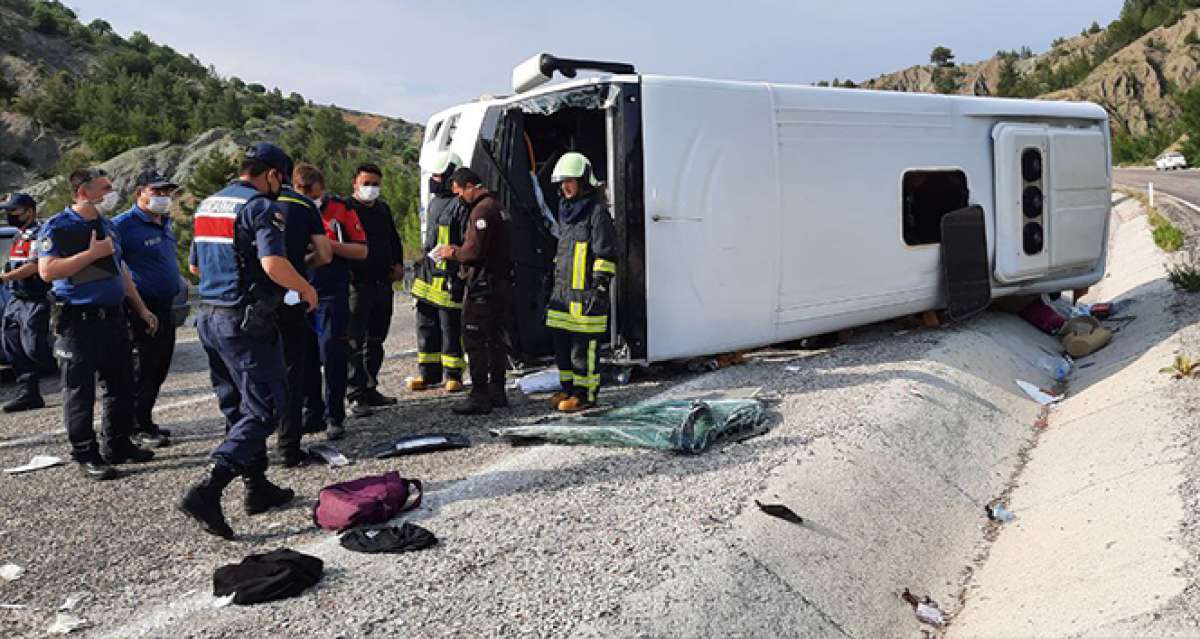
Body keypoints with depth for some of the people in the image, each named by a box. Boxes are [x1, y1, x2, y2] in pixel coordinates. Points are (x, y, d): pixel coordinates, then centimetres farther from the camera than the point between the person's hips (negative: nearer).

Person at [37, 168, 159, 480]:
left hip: (114, 317, 7)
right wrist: (92, 253, -20)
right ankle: (86, 457, 9)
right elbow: (47, 271, -19)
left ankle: (118, 445, 24)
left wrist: (141, 309, 19)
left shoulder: (108, 226, 14)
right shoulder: (57, 227, -8)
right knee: (80, 391, 1)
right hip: (78, 322, -7)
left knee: (122, 386, 12)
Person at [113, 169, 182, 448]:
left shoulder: (164, 222, 14)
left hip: (165, 307, 8)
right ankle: (140, 428, 7)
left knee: (159, 368, 14)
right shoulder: (125, 224, -12)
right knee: (143, 369, -2)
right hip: (142, 307, -8)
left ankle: (145, 421, 25)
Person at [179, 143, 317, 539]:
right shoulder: (261, 207, -12)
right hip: (246, 321, -9)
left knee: (238, 408, 16)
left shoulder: (207, 205, 15)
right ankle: (206, 492, -13)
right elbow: (274, 264, -26)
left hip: (209, 317, 9)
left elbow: (196, 264, 24)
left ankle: (258, 488, 25)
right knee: (265, 408, -4)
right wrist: (306, 288, -10)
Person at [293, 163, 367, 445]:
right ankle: (312, 413, 20)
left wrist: (331, 245, -14)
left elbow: (361, 251, 0)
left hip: (333, 295, -4)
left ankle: (334, 417, 4)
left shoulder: (341, 210, 1)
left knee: (332, 355, -4)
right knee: (305, 357, 8)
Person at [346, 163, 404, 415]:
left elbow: (394, 239, 27)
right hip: (357, 284, -8)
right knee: (356, 342, -6)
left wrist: (398, 263, 13)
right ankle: (358, 396, -4)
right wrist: (346, 272, -19)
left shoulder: (383, 209, 15)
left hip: (383, 283, 8)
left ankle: (370, 389, 24)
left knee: (376, 341, 14)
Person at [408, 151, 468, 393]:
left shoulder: (460, 206, -12)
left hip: (448, 277, -9)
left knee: (451, 328, -1)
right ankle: (428, 373, 21)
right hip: (428, 274, 9)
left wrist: (459, 275, -18)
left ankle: (453, 375, 9)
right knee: (426, 325, 12)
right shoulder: (435, 201, 18)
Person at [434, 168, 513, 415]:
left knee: (474, 340, -5)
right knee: (496, 339, 15)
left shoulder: (481, 210, -15)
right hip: (502, 282, 10)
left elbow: (475, 250, -21)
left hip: (483, 286, -10)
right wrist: (458, 250, 15)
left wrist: (453, 253, -3)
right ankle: (497, 392, 23)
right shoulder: (497, 206, 17)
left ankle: (479, 396, -3)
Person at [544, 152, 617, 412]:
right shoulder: (566, 210, 18)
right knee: (561, 343, 13)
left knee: (583, 345, -4)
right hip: (563, 289, 9)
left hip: (585, 291, -9)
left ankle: (585, 393, 4)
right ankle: (568, 387, 24)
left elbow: (606, 254, -13)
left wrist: (600, 286, -17)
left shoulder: (597, 212, -9)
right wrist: (556, 278, 25)